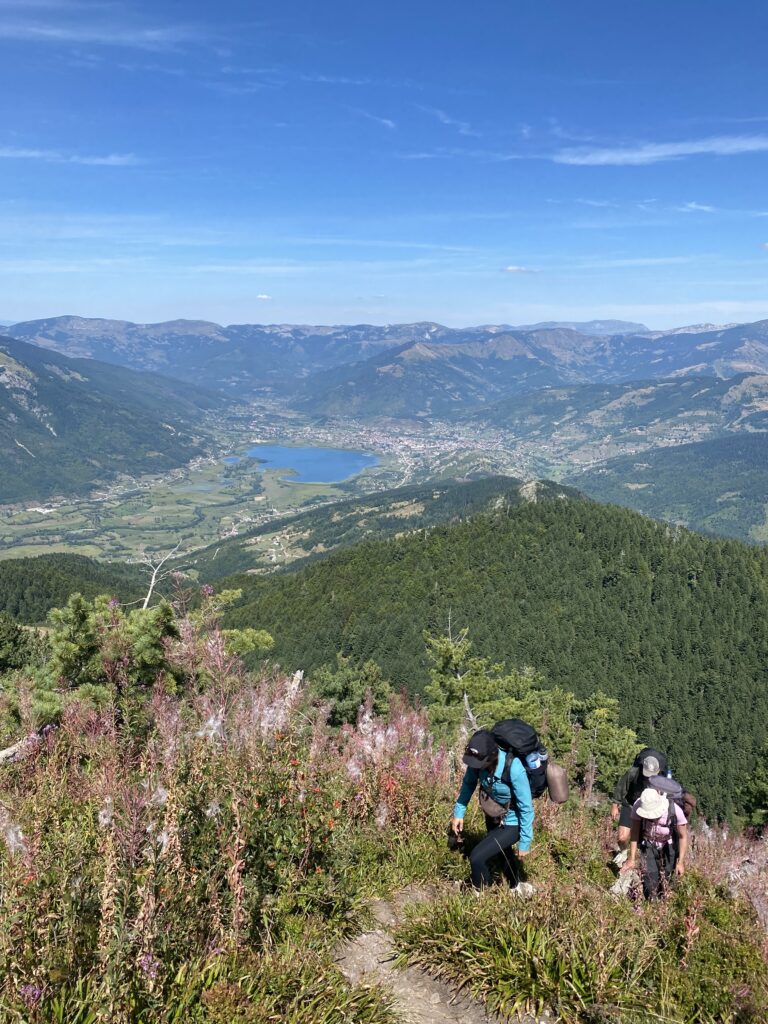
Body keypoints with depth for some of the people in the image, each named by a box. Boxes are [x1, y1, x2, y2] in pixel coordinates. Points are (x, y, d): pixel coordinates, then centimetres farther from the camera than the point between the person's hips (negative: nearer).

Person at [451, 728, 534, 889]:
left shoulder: (513, 768, -37)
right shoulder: (478, 760, -22)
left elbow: (526, 807, -26)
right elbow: (468, 784, -1)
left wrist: (525, 842, -20)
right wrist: (459, 812, -5)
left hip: (512, 824, -6)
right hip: (493, 818, 6)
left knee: (477, 858, -16)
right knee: (503, 855, 29)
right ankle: (514, 889, 58)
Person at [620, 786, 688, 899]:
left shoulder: (675, 810, -31)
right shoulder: (638, 805, -26)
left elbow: (683, 837, -17)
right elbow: (634, 832, -17)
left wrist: (681, 862, -19)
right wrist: (632, 859, -16)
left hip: (669, 846, -1)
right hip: (648, 846, 1)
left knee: (667, 880, 0)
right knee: (650, 877, -10)